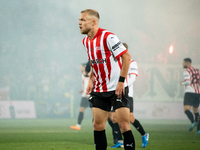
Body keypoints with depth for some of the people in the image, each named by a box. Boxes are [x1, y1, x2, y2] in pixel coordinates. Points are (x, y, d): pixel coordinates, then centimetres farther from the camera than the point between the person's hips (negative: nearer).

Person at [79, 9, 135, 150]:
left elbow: (126, 56, -17)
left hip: (117, 89, -7)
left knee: (124, 125, -11)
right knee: (98, 126, 3)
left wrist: (121, 81, -20)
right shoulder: (86, 41, 10)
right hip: (99, 91, 7)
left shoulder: (108, 37, -16)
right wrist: (91, 80, 11)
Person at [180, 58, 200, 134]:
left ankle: (193, 122, -40)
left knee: (186, 110, -15)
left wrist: (182, 83, 2)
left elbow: (187, 82, -16)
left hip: (190, 92, -7)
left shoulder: (187, 71, -5)